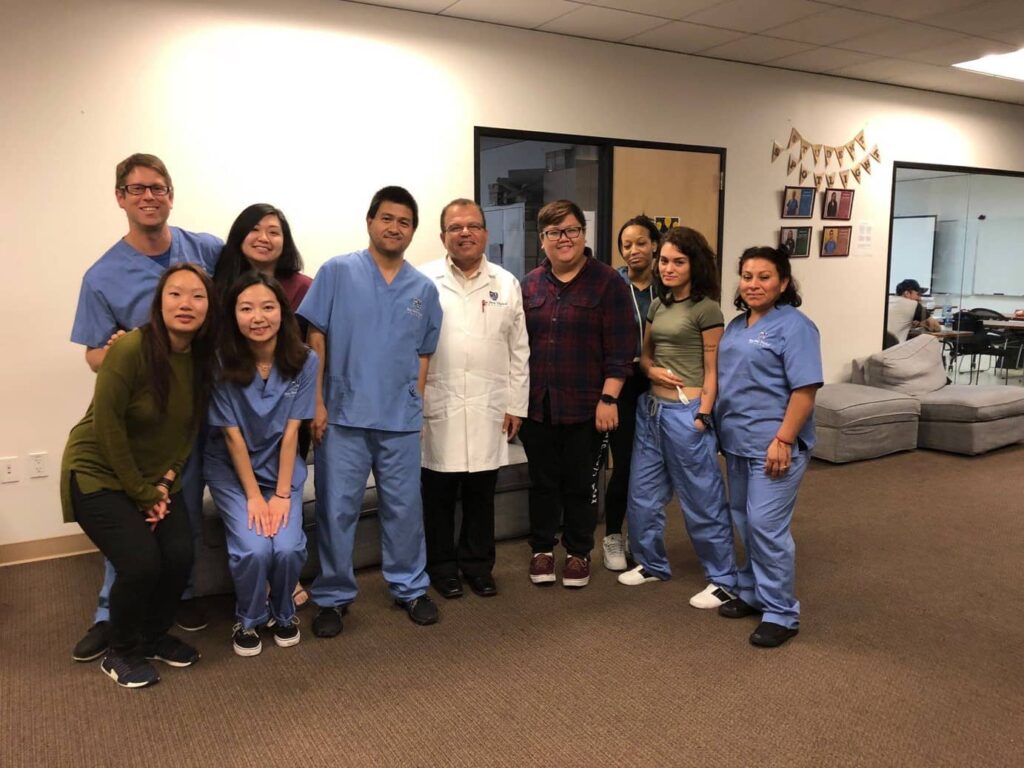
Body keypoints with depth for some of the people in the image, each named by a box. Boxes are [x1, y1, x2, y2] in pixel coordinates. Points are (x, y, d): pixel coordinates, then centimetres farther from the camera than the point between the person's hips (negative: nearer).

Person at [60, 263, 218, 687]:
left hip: (155, 477, 5)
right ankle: (120, 653, 11)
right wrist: (143, 494, -15)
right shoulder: (130, 349, -24)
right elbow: (107, 429, -21)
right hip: (98, 473, -5)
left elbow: (190, 429, 2)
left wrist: (164, 485, -8)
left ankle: (155, 636, 19)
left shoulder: (204, 359, -6)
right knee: (141, 562, -17)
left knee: (180, 555, -10)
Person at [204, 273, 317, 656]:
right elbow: (232, 436, -13)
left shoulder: (304, 361, -12)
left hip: (282, 469, 1)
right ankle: (249, 620, 12)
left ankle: (283, 613, 16)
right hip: (231, 471, -1)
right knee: (253, 549, -20)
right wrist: (253, 496, -14)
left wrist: (281, 495, -13)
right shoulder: (221, 363, -16)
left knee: (288, 548, -18)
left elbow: (290, 432, -11)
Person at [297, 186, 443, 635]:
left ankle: (411, 588, 29)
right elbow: (315, 340, -3)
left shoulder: (424, 289, 7)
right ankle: (333, 596, 22)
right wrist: (317, 403, -7)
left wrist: (416, 407, 8)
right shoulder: (337, 272, -1)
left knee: (405, 509, 11)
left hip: (401, 421, 2)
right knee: (336, 510, 6)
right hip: (343, 416, -2)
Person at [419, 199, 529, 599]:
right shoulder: (423, 281, -1)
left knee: (481, 494, 11)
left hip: (489, 409, 2)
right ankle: (442, 565, 25)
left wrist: (516, 405, 4)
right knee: (438, 494, 8)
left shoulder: (507, 284, 7)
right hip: (437, 408, -2)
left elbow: (519, 351, 8)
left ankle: (478, 564, 28)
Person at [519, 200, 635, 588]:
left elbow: (620, 348, -8)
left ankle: (578, 552, 26)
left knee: (581, 483, 8)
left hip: (585, 406, -3)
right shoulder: (529, 285, 8)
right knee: (542, 480, 12)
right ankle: (542, 548, 28)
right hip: (537, 405, 3)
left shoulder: (607, 282, -4)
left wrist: (608, 399, -12)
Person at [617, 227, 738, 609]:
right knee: (642, 492, 14)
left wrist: (703, 416, -13)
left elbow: (712, 371, -9)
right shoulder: (658, 305, 11)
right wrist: (652, 370, -4)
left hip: (685, 412, -7)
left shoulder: (706, 309, -9)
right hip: (651, 408, 8)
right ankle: (652, 563, 32)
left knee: (702, 499, 2)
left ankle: (724, 580, 16)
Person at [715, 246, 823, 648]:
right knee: (744, 522, 15)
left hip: (773, 445, -8)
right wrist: (720, 430, 16)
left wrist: (783, 440, -21)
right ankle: (752, 592, 31)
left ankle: (781, 612, 6)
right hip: (736, 443, 8)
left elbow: (805, 390, -16)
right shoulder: (735, 326, 13)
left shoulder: (794, 326, -11)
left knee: (766, 525, -7)